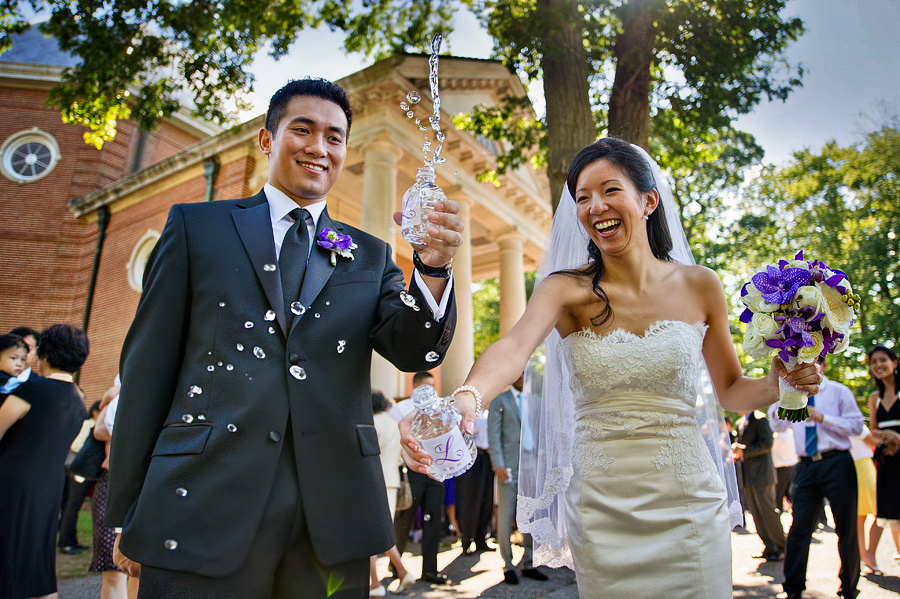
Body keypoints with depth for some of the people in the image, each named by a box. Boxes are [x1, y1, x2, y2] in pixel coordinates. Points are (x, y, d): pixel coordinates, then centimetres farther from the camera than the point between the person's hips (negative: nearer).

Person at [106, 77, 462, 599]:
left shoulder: (370, 256, 11)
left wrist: (433, 267, -21)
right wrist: (128, 510, 2)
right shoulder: (197, 226, 7)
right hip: (204, 509, -1)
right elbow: (149, 366, 4)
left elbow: (414, 351, -2)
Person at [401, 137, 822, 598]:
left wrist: (778, 384, -12)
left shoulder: (699, 286, -2)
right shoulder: (567, 289, -7)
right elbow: (514, 348, -28)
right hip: (602, 507, -1)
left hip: (688, 505, 1)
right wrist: (465, 398, -47)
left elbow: (731, 390, 8)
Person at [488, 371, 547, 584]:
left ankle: (528, 564, 21)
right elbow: (494, 435, -5)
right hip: (509, 467, -4)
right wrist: (498, 465, -14)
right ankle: (508, 566, 12)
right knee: (505, 517, 0)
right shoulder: (499, 400, 1)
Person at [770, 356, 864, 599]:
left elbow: (857, 425, -5)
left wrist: (823, 418, -17)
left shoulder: (838, 391, 3)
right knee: (799, 526, 0)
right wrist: (778, 397, 0)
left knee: (846, 528, 6)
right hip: (807, 467, 3)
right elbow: (778, 426, 16)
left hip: (836, 464, -3)